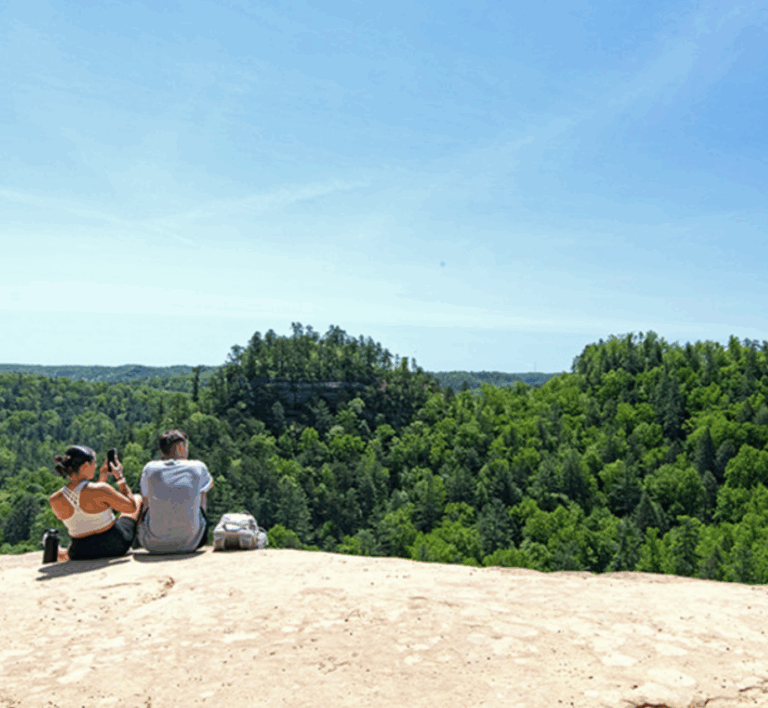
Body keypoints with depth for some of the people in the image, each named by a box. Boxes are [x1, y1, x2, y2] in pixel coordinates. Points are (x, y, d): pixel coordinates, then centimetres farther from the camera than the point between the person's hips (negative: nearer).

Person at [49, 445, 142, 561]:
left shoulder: (55, 500, -11)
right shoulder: (100, 489, -27)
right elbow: (131, 507, -12)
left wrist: (102, 478, 7)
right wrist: (120, 477, -4)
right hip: (116, 547, -5)